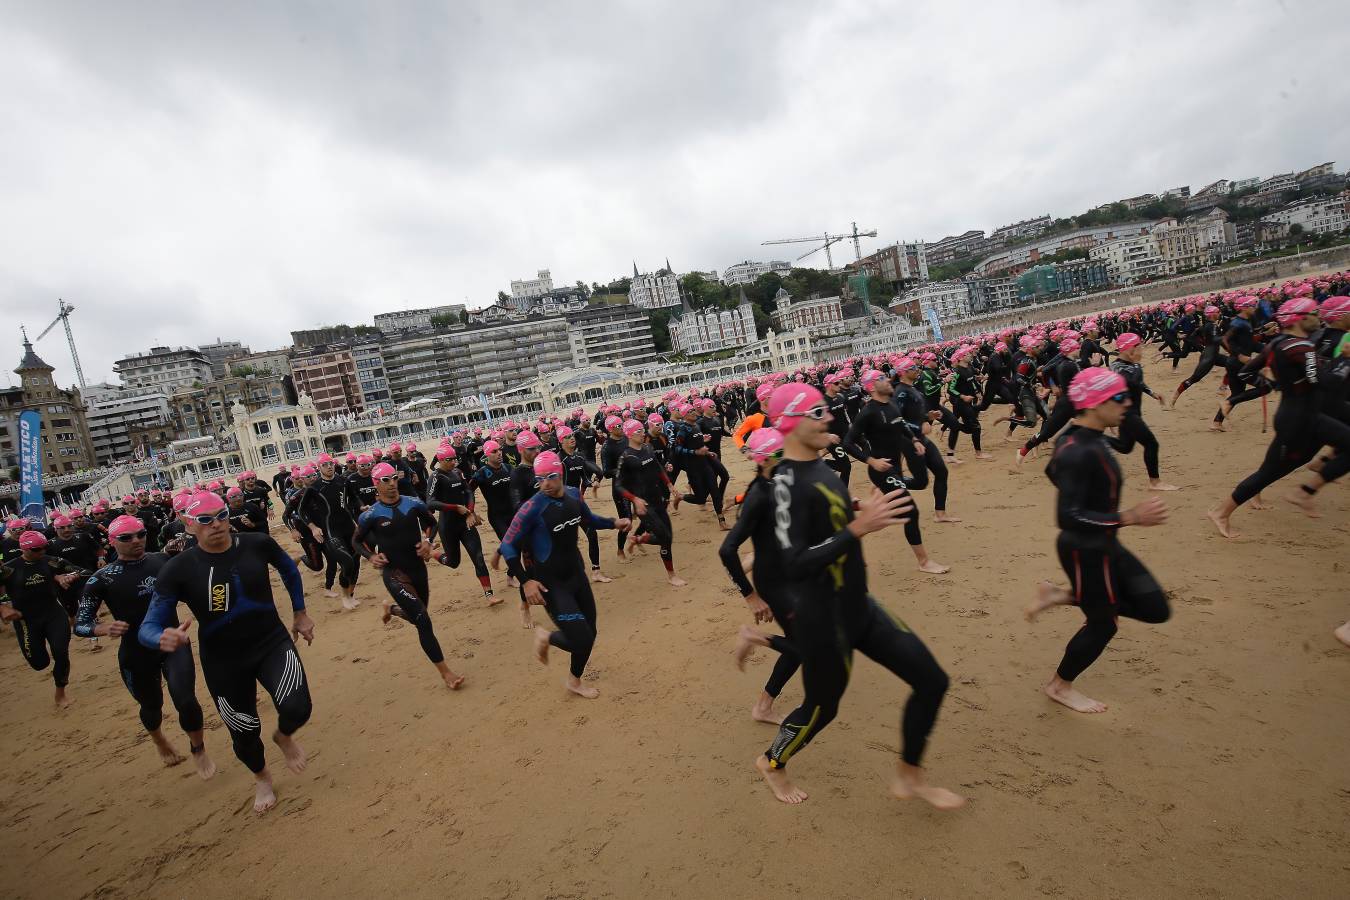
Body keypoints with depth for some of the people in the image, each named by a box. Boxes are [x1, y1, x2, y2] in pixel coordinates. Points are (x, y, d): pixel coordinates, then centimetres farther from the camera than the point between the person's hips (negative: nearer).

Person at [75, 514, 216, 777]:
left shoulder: (162, 560, -2)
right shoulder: (102, 578, -11)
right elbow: (80, 624, -10)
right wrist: (105, 628, -31)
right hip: (136, 655, -1)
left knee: (186, 701, -12)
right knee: (152, 706, 19)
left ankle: (199, 751, 16)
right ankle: (160, 742, 54)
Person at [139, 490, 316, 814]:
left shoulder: (257, 544, -11)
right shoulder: (178, 569, -15)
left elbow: (289, 570, 10)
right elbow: (148, 627, -15)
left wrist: (300, 613, 13)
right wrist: (162, 638, -38)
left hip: (273, 644, 0)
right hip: (223, 661, 0)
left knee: (297, 708, -22)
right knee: (244, 733, 12)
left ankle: (284, 736, 18)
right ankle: (261, 777, 49)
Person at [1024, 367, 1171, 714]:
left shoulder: (1087, 438, 1)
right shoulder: (1077, 453, -29)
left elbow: (1054, 470, 18)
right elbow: (1068, 517, -32)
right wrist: (1129, 517, -33)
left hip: (1103, 546, 9)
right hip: (1085, 552, -9)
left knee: (1156, 608, 15)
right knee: (1102, 624, 10)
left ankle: (1060, 596, 17)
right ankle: (1060, 686, 33)